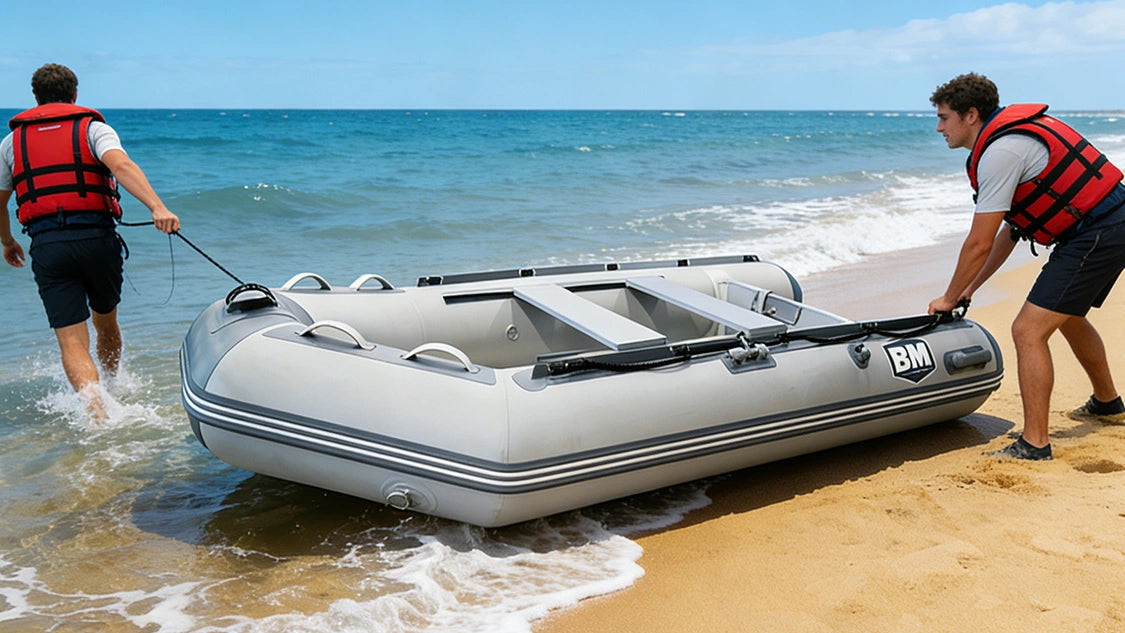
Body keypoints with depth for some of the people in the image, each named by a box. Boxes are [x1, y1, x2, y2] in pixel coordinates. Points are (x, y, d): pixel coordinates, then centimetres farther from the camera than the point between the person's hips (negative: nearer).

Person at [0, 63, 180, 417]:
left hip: (46, 245, 1)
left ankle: (97, 410, -24)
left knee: (72, 341, -3)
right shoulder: (93, 127, 6)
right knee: (106, 324, 22)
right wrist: (158, 208, -30)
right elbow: (121, 165, -16)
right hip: (96, 237, -1)